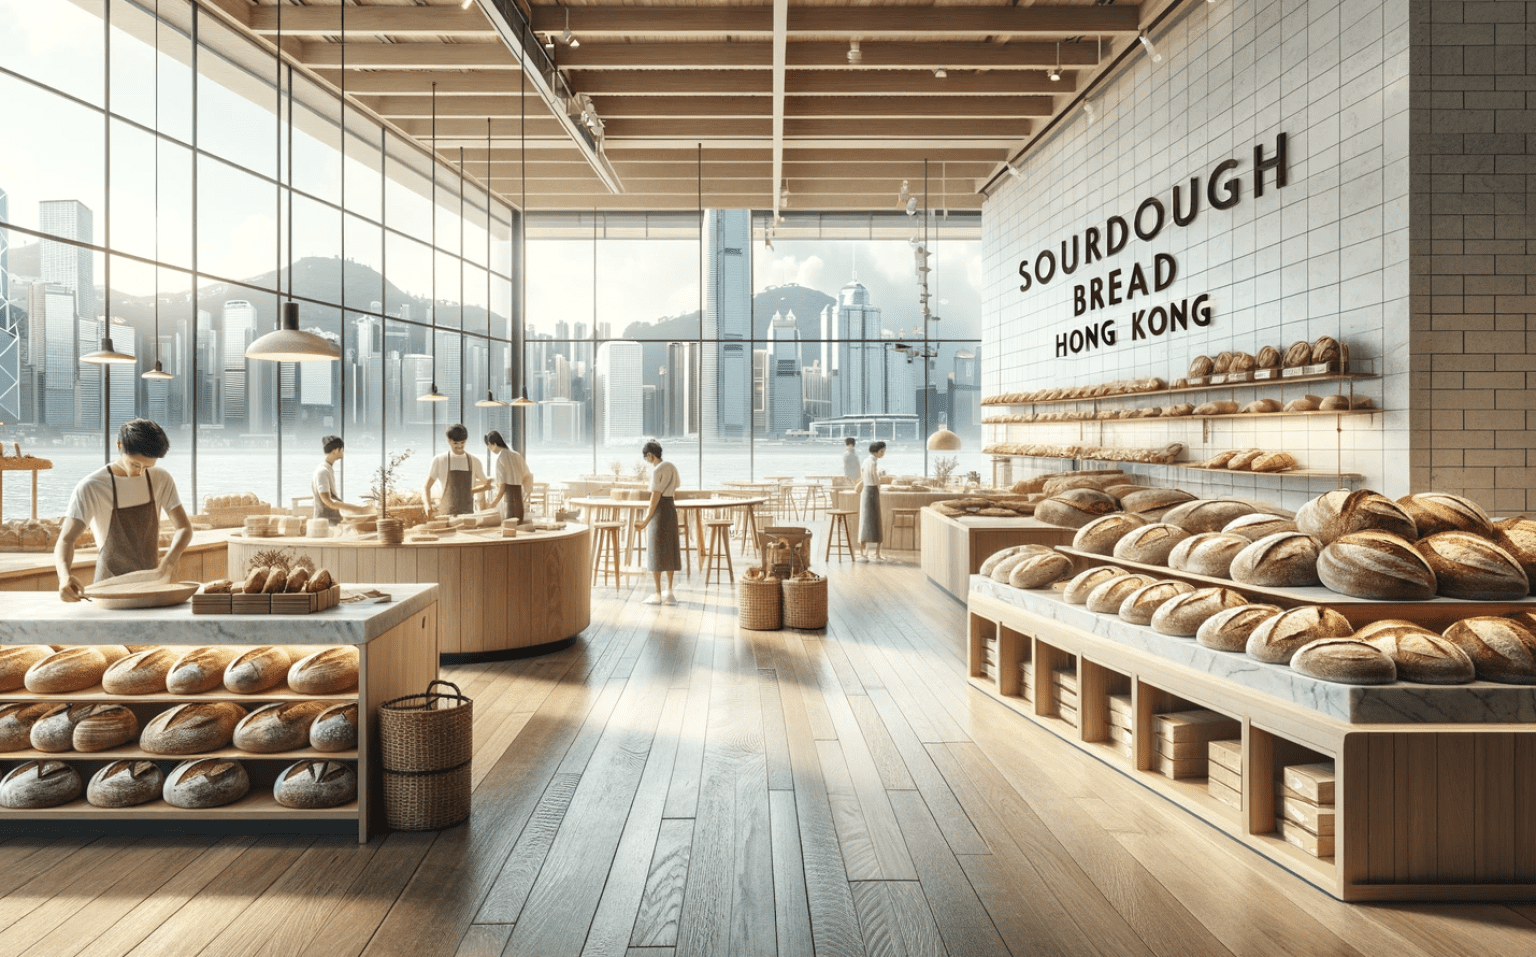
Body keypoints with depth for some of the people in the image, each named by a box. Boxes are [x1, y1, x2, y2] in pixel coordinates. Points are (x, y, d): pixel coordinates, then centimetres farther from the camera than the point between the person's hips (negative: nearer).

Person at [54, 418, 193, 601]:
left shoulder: (160, 479, 2)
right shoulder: (90, 488, -10)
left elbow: (184, 528, 3)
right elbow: (65, 540, -17)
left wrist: (171, 557, -18)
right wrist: (65, 575, -38)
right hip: (111, 585, -2)